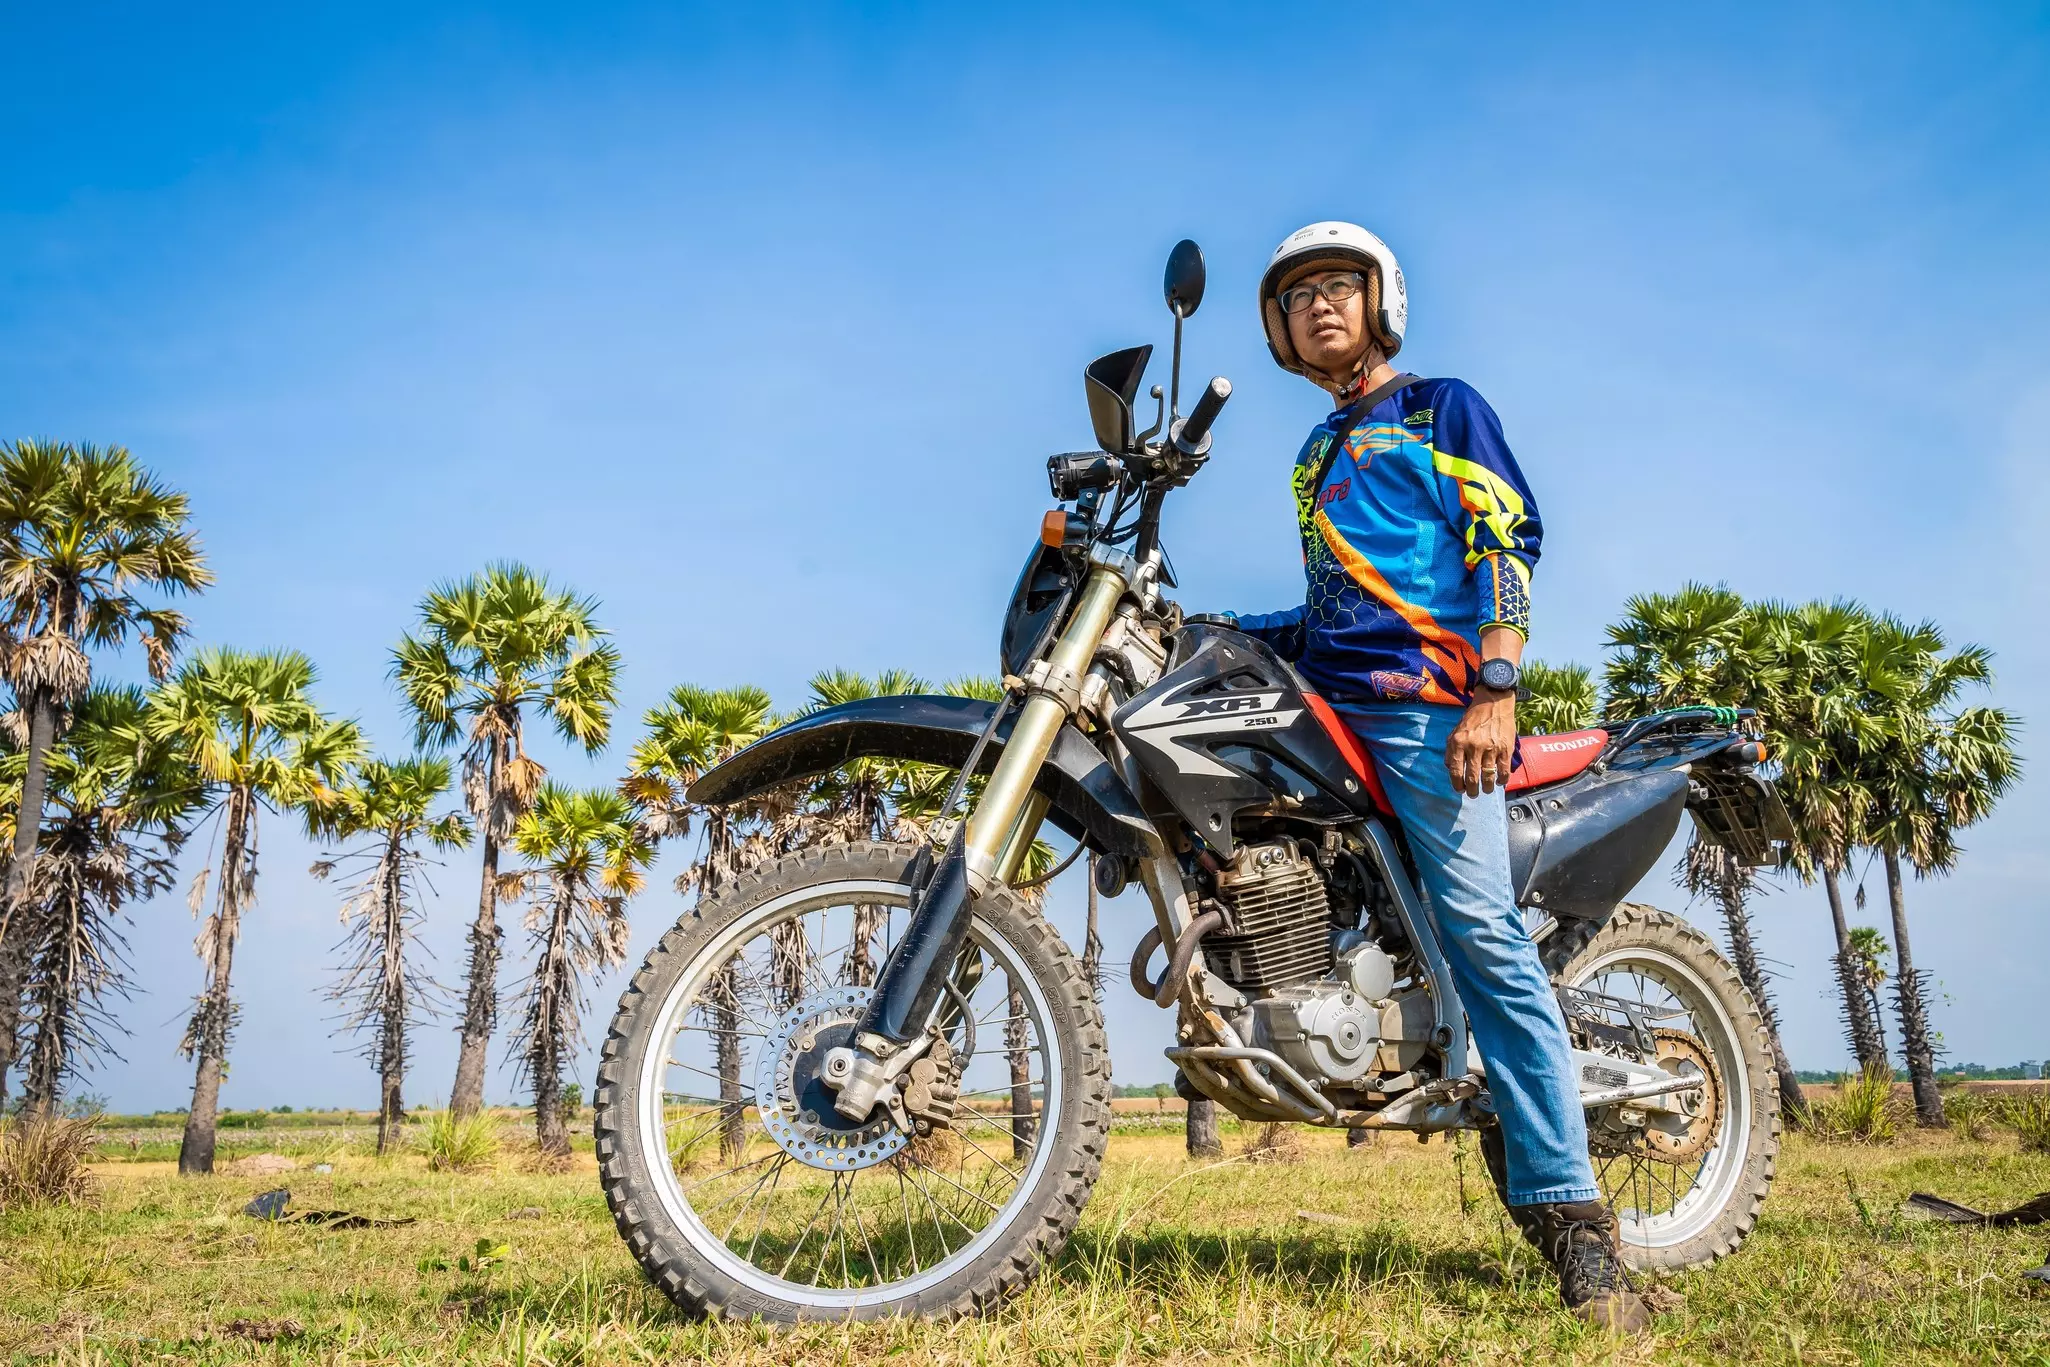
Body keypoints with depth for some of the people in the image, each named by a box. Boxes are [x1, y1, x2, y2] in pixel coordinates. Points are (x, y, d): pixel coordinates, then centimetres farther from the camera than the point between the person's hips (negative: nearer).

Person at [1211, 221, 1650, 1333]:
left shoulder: (1441, 405, 9)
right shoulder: (1313, 455, 29)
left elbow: (1509, 535, -4)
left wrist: (1494, 691, -18)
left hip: (1421, 696, -7)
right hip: (1317, 692, 8)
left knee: (1482, 932, -17)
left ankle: (1570, 1214, -15)